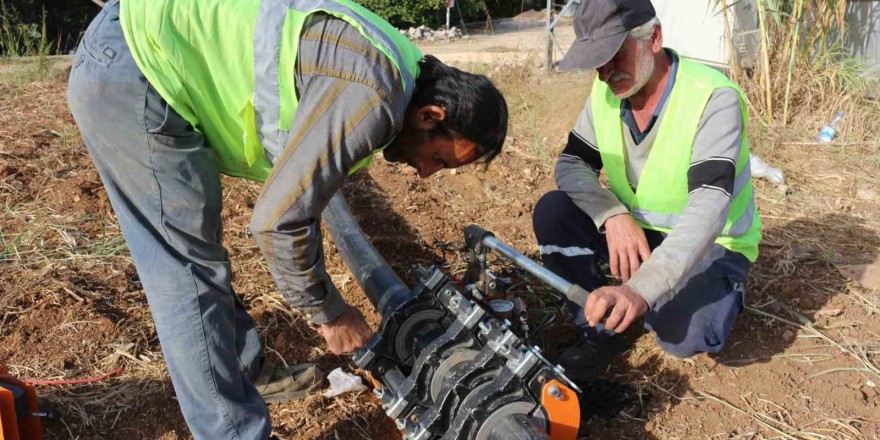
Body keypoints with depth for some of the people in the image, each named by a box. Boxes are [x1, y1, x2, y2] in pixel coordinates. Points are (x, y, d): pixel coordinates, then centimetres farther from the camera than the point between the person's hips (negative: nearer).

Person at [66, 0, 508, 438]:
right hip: (132, 69, -10)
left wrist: (322, 300, 22)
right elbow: (277, 220, -21)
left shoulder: (388, 71, 9)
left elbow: (298, 194, 18)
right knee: (190, 277, -5)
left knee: (195, 258, 19)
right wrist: (328, 312, -5)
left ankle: (247, 375, 35)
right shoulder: (372, 97, -22)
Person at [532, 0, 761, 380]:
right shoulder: (606, 91, -8)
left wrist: (640, 289, -50)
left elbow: (708, 206, -36)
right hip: (633, 230, 5)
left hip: (710, 244, -5)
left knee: (686, 335, -31)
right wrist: (613, 216, -28)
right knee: (552, 212, -17)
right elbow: (571, 164, -6)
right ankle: (599, 332, -3)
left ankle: (721, 289, 6)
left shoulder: (714, 98, -26)